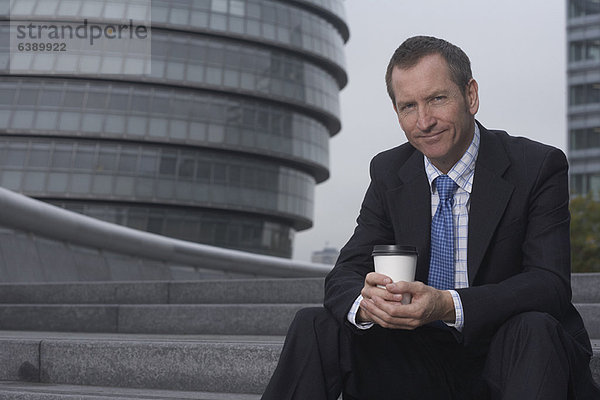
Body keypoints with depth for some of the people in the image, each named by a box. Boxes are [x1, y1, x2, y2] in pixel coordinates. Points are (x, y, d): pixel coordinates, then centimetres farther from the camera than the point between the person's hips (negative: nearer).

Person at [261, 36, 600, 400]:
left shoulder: (540, 167, -9)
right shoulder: (389, 172, 4)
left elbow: (551, 284, -19)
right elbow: (345, 274, -2)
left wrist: (449, 306, -36)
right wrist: (366, 301, -29)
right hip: (423, 363, 3)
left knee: (534, 329, -36)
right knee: (313, 326, -16)